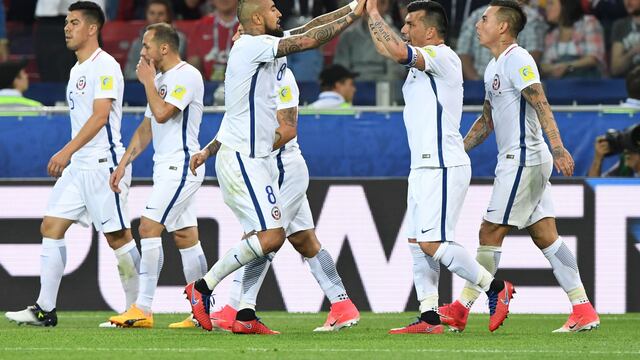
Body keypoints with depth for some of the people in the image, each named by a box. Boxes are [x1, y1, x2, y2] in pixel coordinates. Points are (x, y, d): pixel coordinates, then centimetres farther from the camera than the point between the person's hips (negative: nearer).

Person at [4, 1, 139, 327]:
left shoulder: (104, 66, -11)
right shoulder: (77, 70, 18)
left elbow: (100, 116, -20)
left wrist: (67, 152, -25)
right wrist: (68, 158, 23)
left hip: (104, 164, -9)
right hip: (77, 166, 9)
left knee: (118, 237, -5)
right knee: (51, 227, 1)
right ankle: (45, 309, 0)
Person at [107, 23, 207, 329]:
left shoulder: (187, 76, -12)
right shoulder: (160, 79, 17)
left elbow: (162, 113, -24)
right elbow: (147, 127, 22)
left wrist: (147, 81, -10)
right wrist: (123, 163, 17)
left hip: (181, 165, -10)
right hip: (166, 167, 10)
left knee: (149, 228, -15)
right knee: (186, 238, 7)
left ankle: (143, 309, -16)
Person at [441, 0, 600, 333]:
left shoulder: (517, 60, -11)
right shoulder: (494, 67, 19)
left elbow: (541, 105, -22)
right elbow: (487, 120, 28)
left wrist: (558, 149, -32)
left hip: (523, 160, -10)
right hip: (515, 160, 10)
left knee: (490, 233, -5)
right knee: (545, 236, 6)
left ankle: (461, 310, -1)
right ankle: (583, 311, 3)